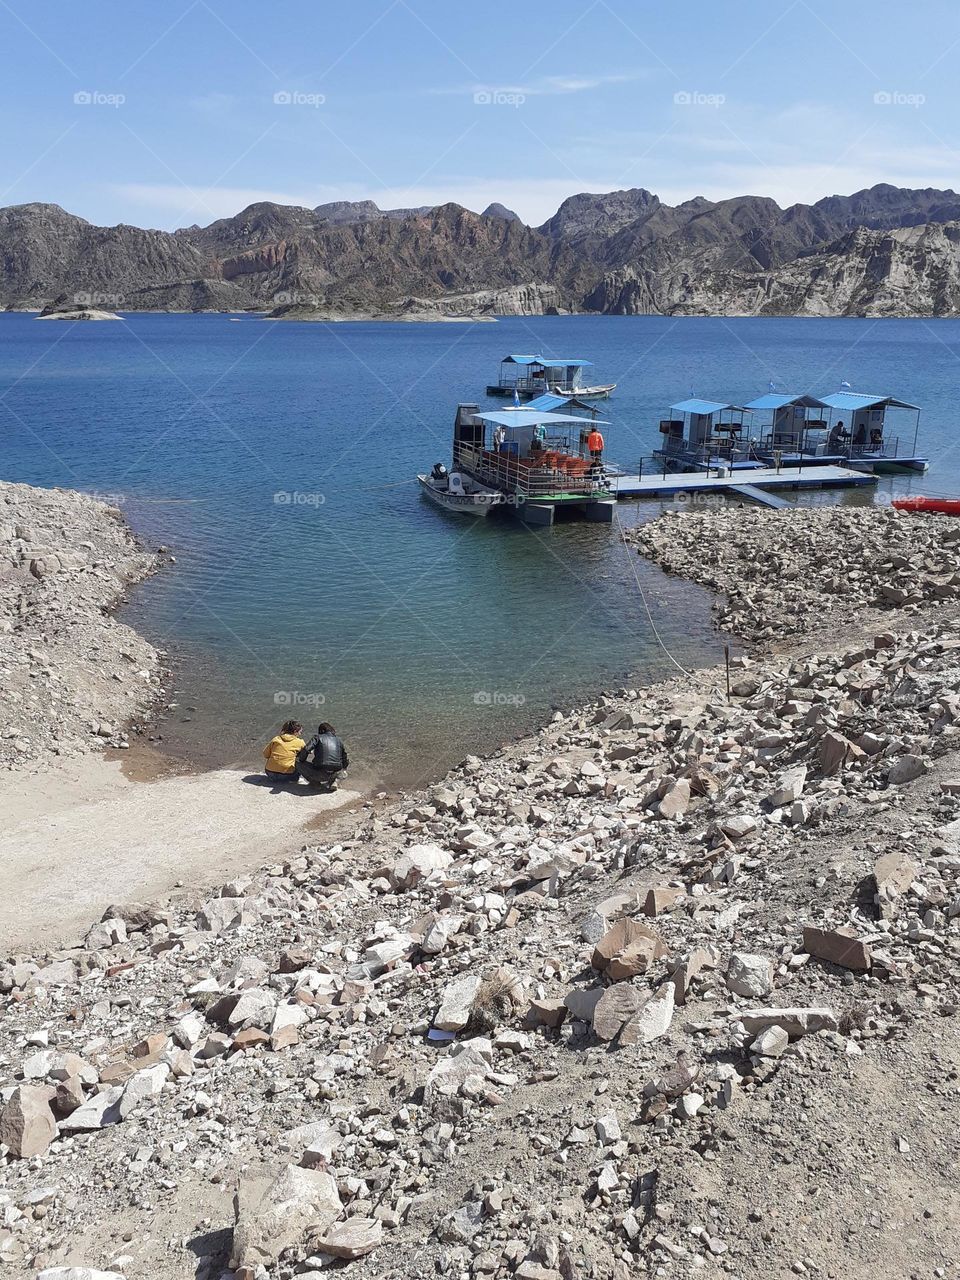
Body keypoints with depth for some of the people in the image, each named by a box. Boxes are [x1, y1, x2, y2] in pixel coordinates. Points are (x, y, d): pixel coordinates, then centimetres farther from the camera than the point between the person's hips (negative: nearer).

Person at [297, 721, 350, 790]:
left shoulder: (318, 737, 6)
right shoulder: (338, 740, 17)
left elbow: (306, 750, -10)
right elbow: (346, 760, 21)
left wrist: (301, 760, 10)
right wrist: (341, 770, 42)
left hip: (321, 774, -4)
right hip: (336, 773, 4)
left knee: (299, 763, 18)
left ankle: (316, 782, 12)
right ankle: (332, 782, 14)